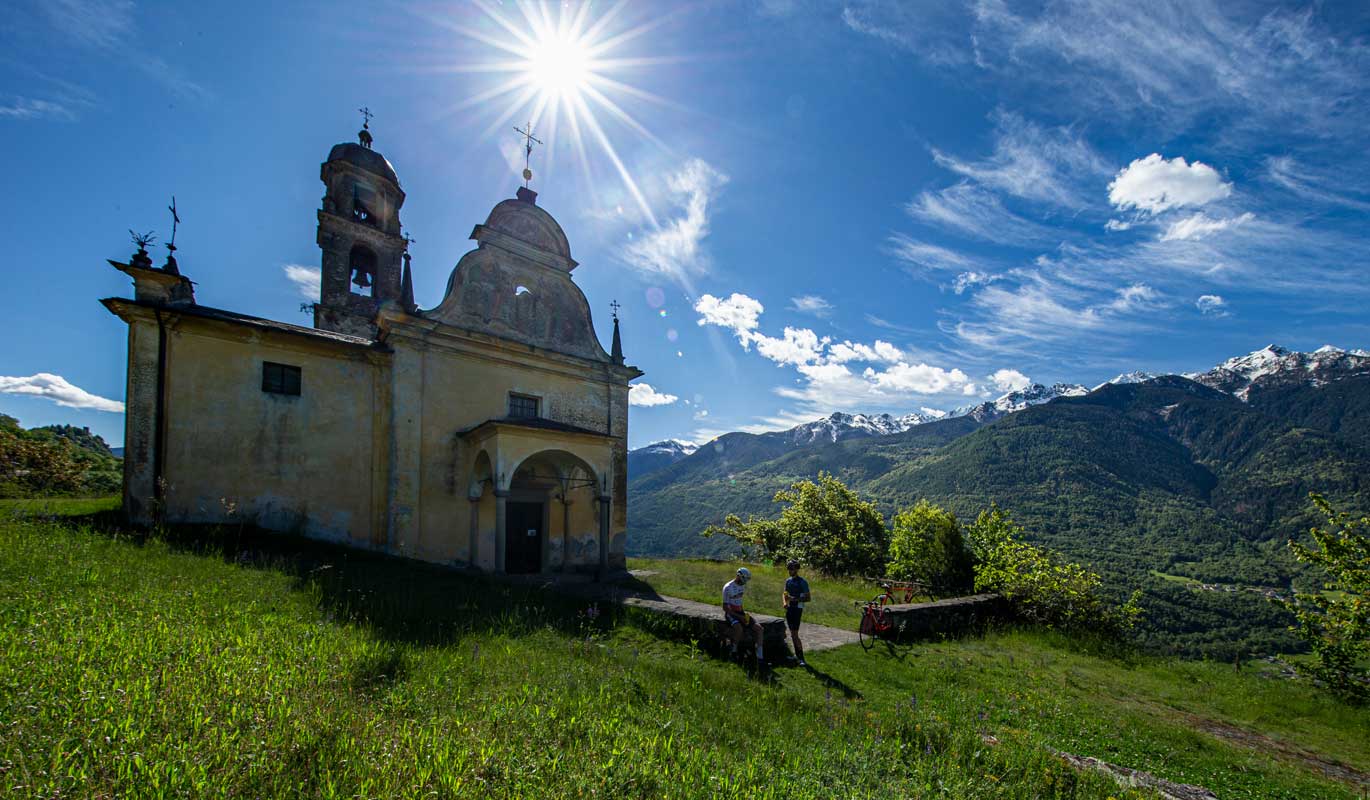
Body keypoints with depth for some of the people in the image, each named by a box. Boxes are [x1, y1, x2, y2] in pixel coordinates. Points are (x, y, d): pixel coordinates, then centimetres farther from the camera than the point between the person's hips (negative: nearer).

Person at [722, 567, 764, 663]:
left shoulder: (743, 586, 6)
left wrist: (744, 614, 7)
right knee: (739, 628, -36)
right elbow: (725, 607, -15)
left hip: (740, 612, 7)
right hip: (730, 613, -6)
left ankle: (759, 656, -11)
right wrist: (739, 617, -21)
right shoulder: (728, 588, -15)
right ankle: (734, 652, -13)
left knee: (758, 627, -13)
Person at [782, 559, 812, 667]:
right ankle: (797, 655, 23)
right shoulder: (788, 581, 10)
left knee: (794, 634, -12)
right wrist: (784, 603, -5)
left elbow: (808, 598, -10)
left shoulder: (803, 582, -10)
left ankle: (801, 658, -8)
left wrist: (796, 599, -23)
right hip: (789, 609, 7)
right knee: (792, 634, 12)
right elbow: (785, 594, 16)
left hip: (797, 609, -7)